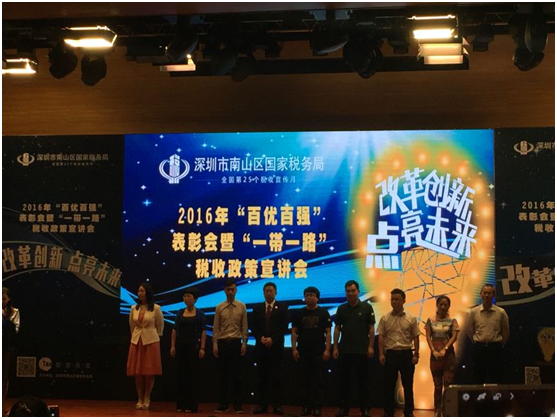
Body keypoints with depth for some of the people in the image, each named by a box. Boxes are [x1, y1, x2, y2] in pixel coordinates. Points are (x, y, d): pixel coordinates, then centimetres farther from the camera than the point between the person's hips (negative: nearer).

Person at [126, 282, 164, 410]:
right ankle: (140, 399, 9)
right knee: (137, 372, 2)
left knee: (149, 372, -2)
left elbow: (160, 325, 5)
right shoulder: (134, 308, 4)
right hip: (136, 341, 3)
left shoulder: (156, 308, -6)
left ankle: (146, 399, 8)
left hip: (151, 342, -3)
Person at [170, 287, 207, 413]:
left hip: (193, 346, -3)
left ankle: (192, 405, 4)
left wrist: (202, 348, -12)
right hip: (181, 346, 3)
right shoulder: (180, 313, 9)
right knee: (181, 375, 5)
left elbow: (203, 332, -5)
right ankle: (181, 404, 10)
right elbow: (175, 330, 8)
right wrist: (172, 346, 0)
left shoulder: (200, 313, 0)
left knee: (192, 375, -1)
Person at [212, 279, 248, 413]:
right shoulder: (219, 307, 5)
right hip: (222, 343, 1)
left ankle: (238, 405, 6)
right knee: (223, 375, 5)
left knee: (237, 375, 1)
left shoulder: (241, 307, 4)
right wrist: (215, 344, -3)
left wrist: (244, 343, -3)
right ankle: (223, 404, 12)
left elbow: (244, 327, 4)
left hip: (236, 343, -1)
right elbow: (216, 327, 4)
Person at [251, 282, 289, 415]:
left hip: (276, 346, -2)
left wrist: (272, 339, -13)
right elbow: (253, 327, 7)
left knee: (275, 376, -2)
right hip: (261, 346, 2)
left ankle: (277, 405, 0)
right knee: (262, 376, 2)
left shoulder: (282, 307, 4)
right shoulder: (257, 308, 12)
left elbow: (284, 327, -3)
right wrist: (261, 338, -9)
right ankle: (263, 404, 4)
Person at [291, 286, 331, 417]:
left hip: (318, 352, -2)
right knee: (306, 380, 6)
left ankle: (317, 407, 5)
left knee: (318, 381, 1)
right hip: (303, 352, 2)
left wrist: (327, 349, -11)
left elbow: (328, 332, -2)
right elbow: (294, 332, 6)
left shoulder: (323, 313, 1)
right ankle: (307, 406, 12)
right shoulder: (298, 313, 7)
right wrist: (294, 348, -4)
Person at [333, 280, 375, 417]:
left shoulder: (367, 308, 0)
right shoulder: (341, 309, 7)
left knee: (362, 381, 4)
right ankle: (344, 408, 11)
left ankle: (365, 409, 12)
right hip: (344, 350, 2)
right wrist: (335, 347, 1)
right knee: (344, 380, 4)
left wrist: (370, 346, -7)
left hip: (362, 350, -2)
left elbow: (371, 328, -1)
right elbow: (337, 329, 7)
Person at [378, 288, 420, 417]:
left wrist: (416, 355, -3)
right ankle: (388, 411, 12)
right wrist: (381, 354, -4)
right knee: (389, 385, 4)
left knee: (408, 385, 3)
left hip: (406, 353, -1)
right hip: (390, 353, 1)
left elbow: (416, 337, 3)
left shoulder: (411, 318, 1)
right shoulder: (385, 318, 3)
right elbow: (381, 337, 3)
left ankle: (409, 411, 12)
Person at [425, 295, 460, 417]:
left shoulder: (452, 321, 2)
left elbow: (454, 336, -7)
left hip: (448, 354, -2)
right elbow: (428, 337, 1)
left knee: (448, 384, -6)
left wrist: (444, 349, -17)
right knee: (437, 385, 7)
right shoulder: (431, 320, 7)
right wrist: (434, 351, -12)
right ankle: (437, 411, 11)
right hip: (435, 355, 2)